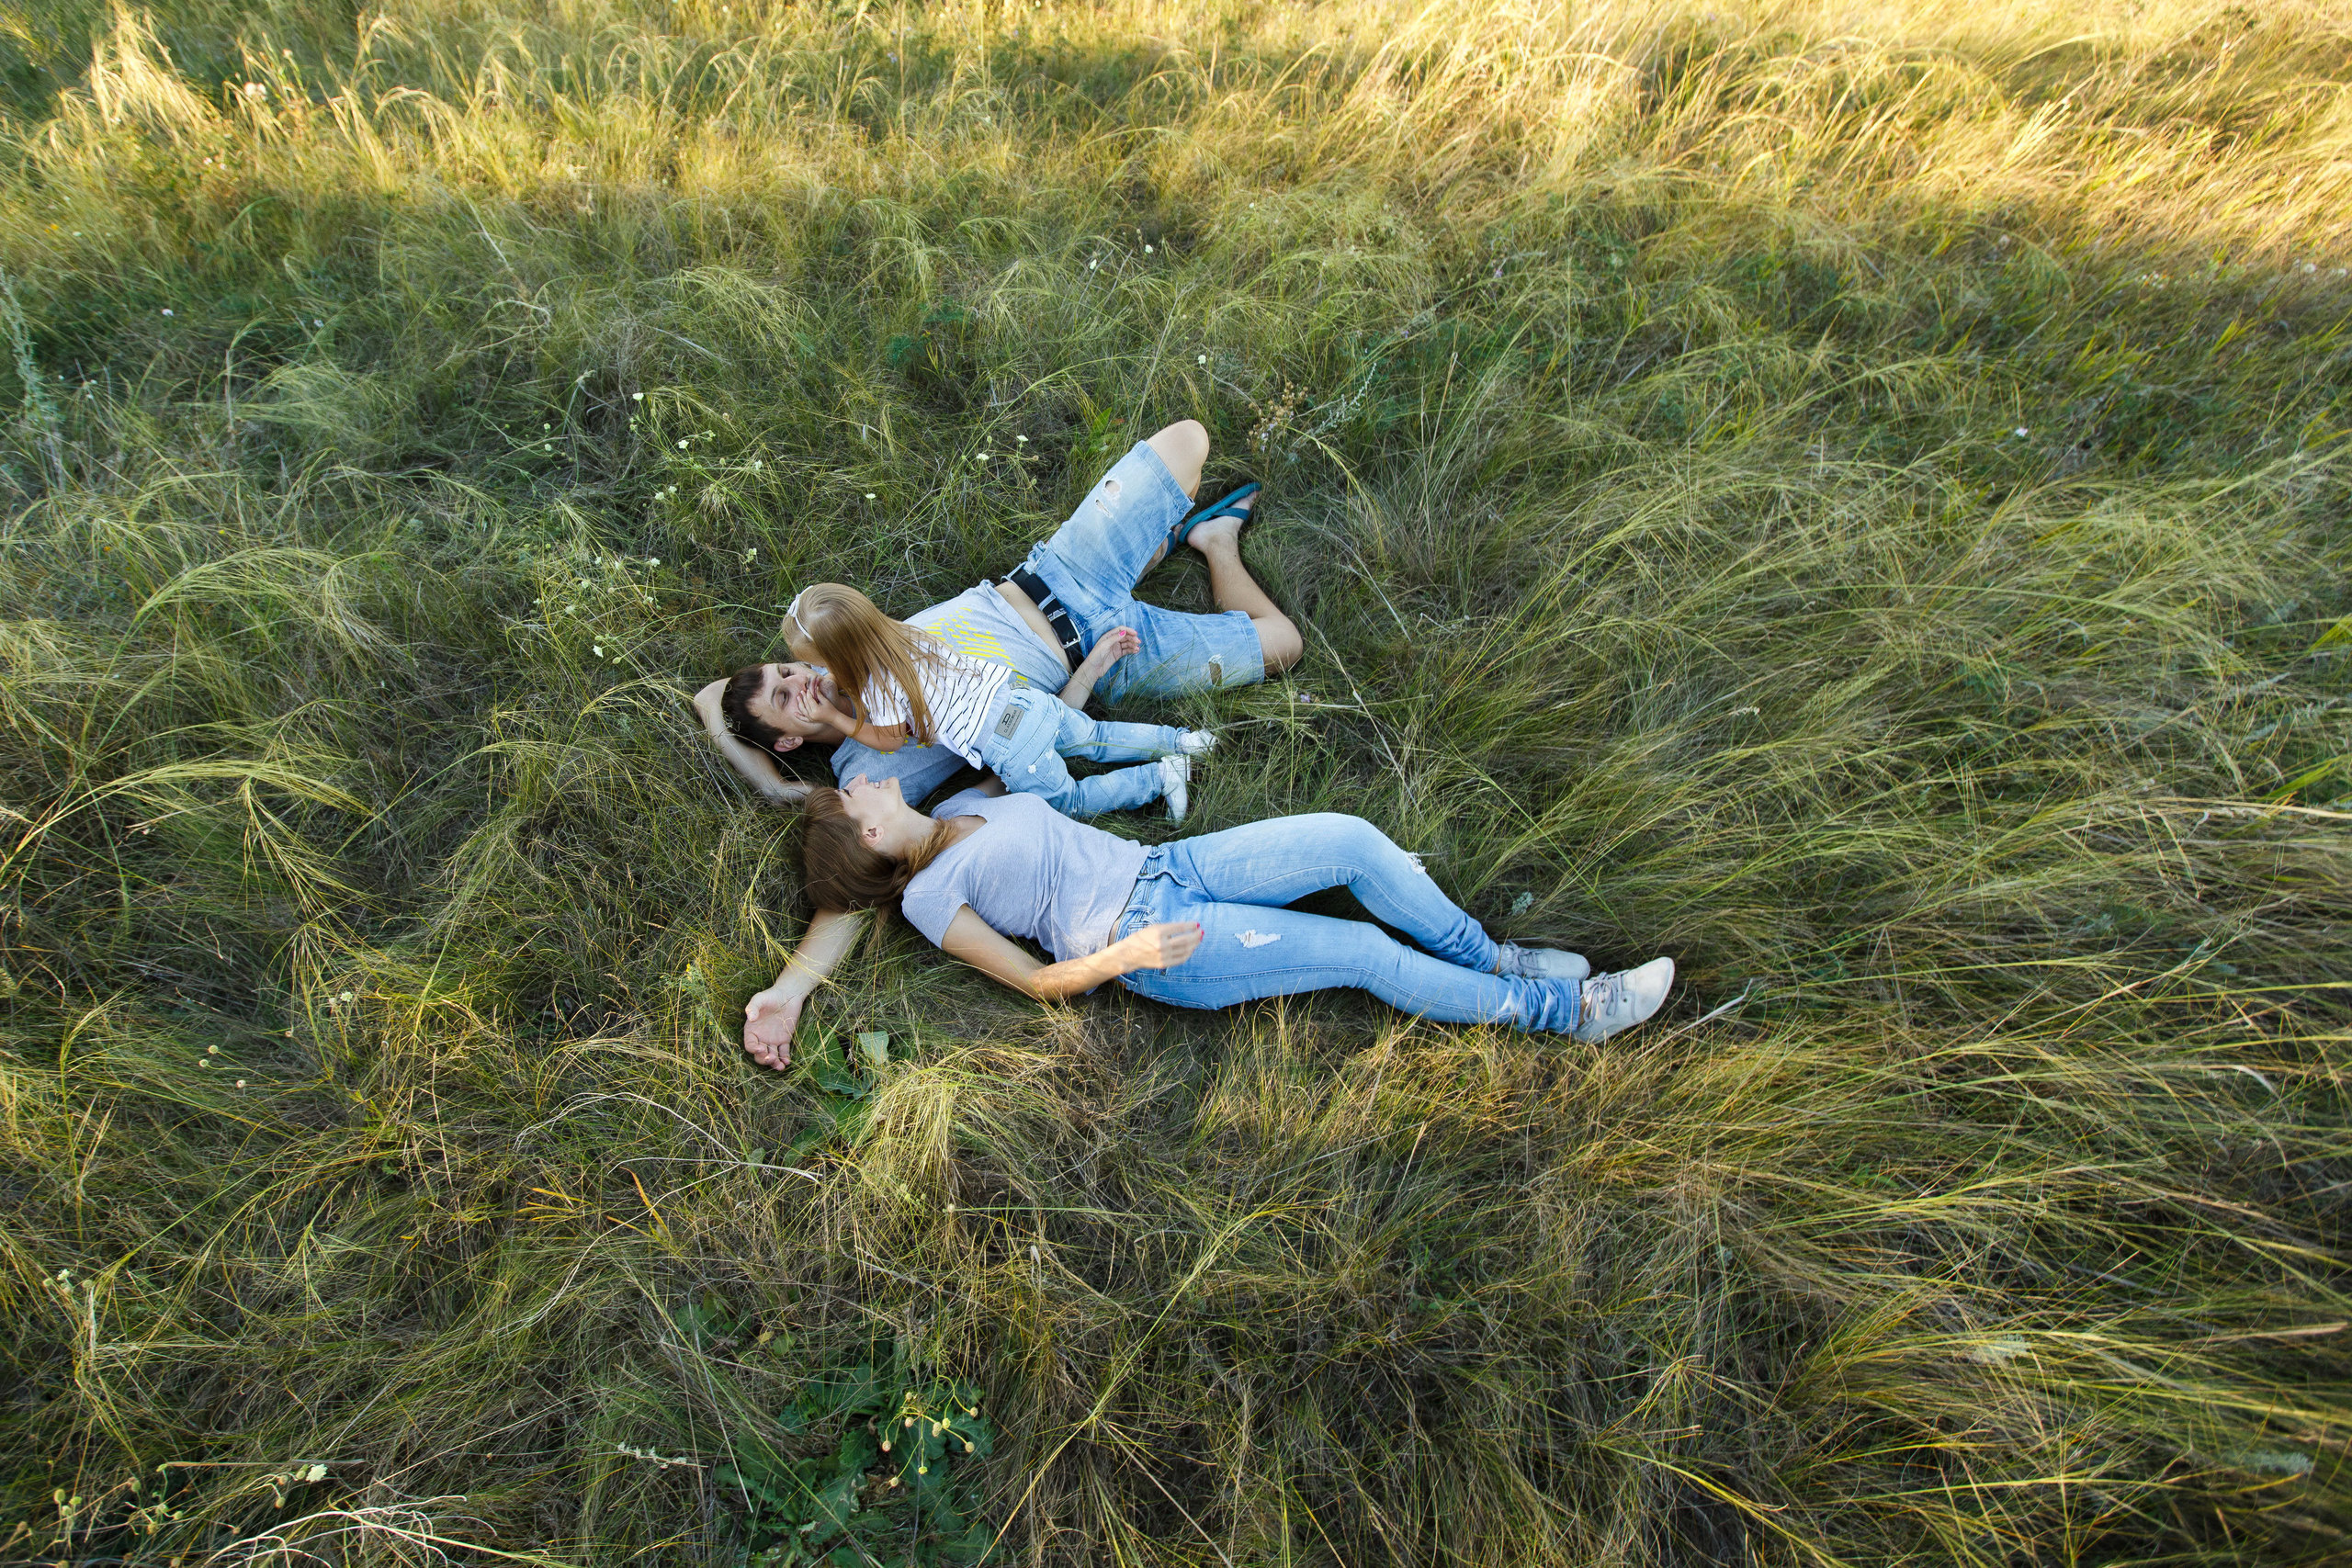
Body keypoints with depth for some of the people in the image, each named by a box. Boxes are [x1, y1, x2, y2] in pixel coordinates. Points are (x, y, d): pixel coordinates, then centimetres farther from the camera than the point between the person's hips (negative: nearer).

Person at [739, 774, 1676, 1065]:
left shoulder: (960, 806, 14)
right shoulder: (929, 898, -5)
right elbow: (1036, 981, -7)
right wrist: (1124, 955, -23)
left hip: (1169, 867, 7)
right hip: (1146, 942, -7)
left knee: (1352, 839, -10)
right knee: (1364, 952, -13)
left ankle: (1488, 955, 10)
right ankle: (1568, 1010, 2)